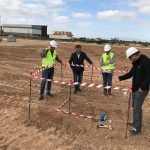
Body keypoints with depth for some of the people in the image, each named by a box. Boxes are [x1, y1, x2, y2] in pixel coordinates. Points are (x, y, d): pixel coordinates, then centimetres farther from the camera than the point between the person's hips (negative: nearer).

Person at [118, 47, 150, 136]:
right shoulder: (136, 63, 10)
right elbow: (130, 74, 17)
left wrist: (142, 87, -24)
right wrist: (120, 78, 7)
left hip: (142, 89, -9)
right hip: (135, 88, 9)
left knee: (137, 108, -7)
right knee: (135, 106, 18)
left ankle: (137, 128, 2)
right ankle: (137, 122, 35)